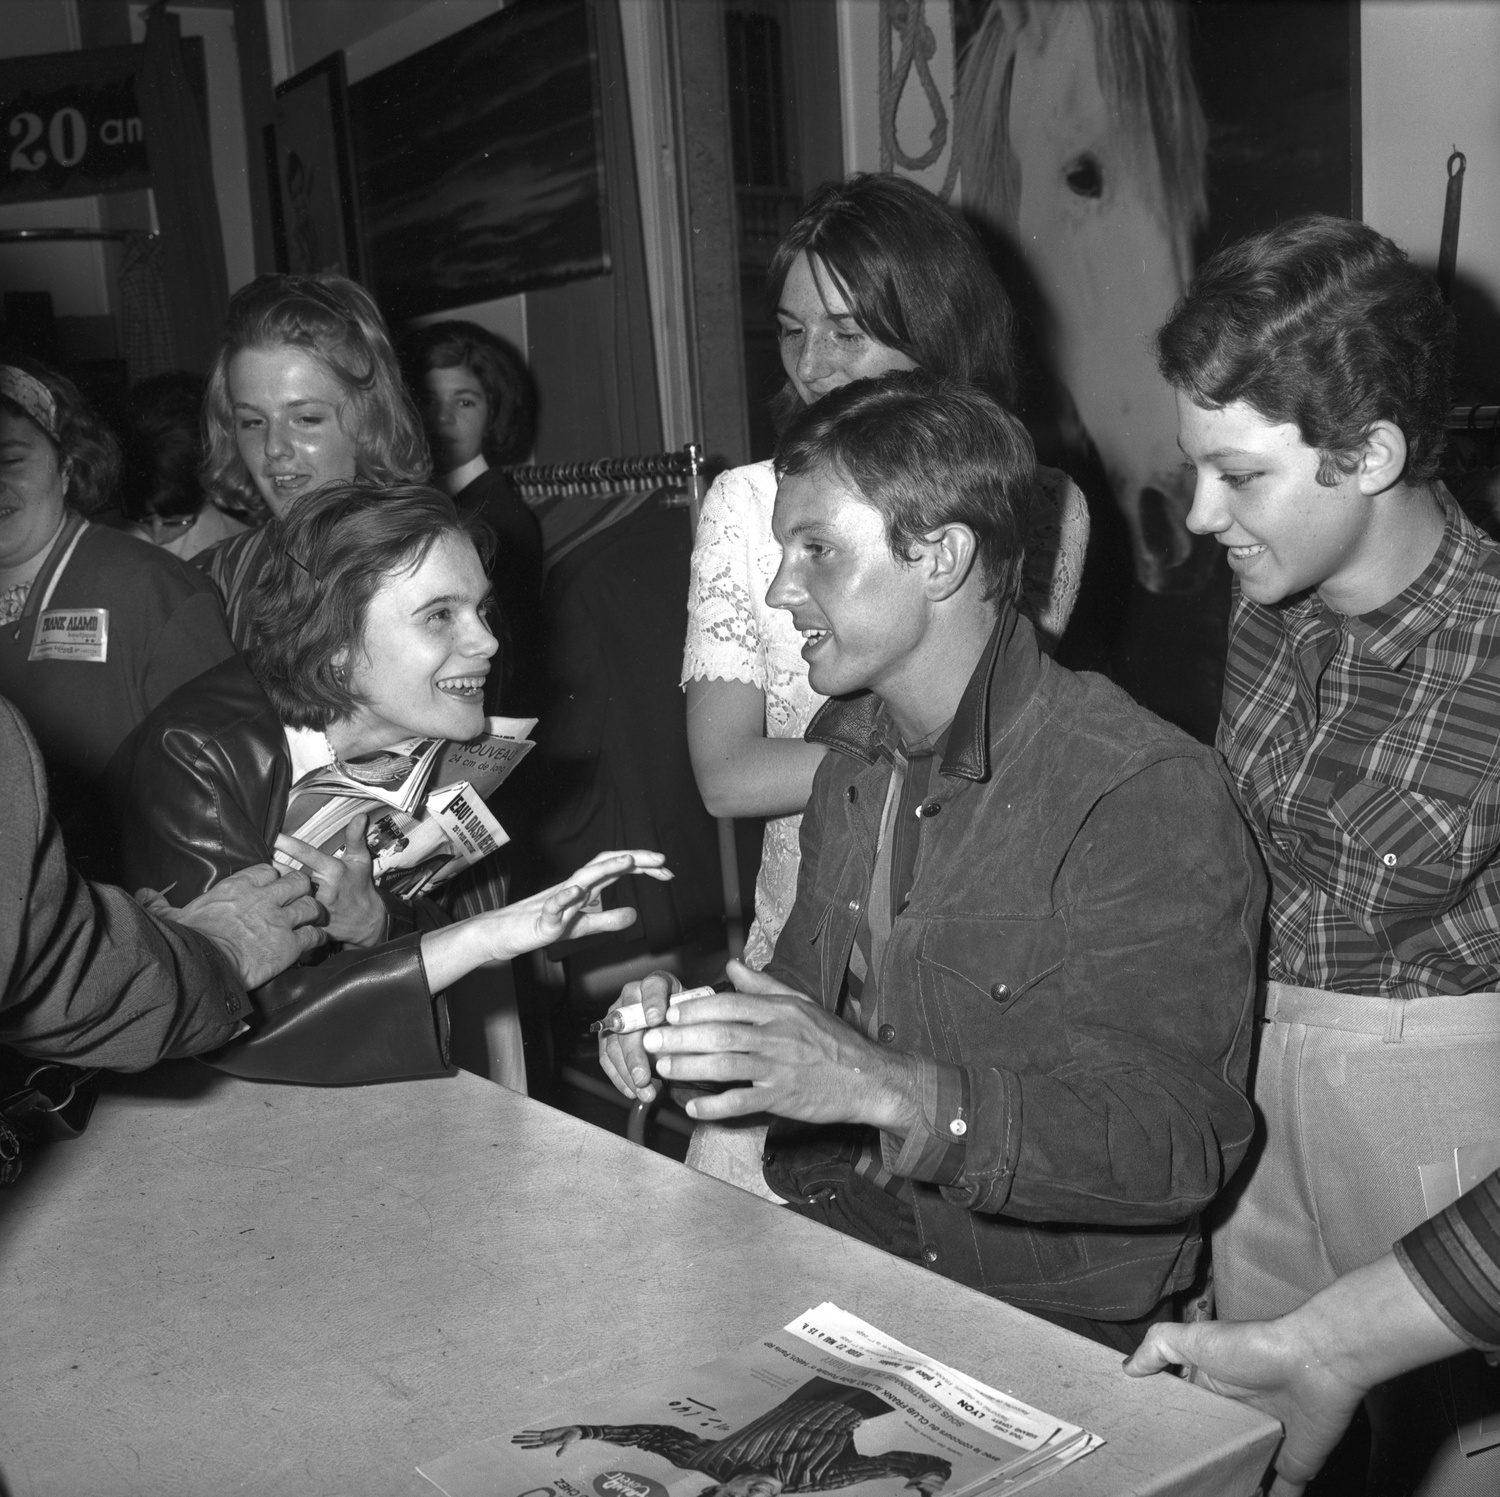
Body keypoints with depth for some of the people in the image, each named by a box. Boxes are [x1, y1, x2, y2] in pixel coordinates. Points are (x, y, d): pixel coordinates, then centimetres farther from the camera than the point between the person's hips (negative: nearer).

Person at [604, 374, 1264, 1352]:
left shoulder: (1148, 797, -20)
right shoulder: (848, 743, 7)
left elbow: (1179, 1145, -24)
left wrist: (886, 1088, -33)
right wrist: (694, 1019, -3)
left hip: (1037, 1310, -6)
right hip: (818, 1239, 7)